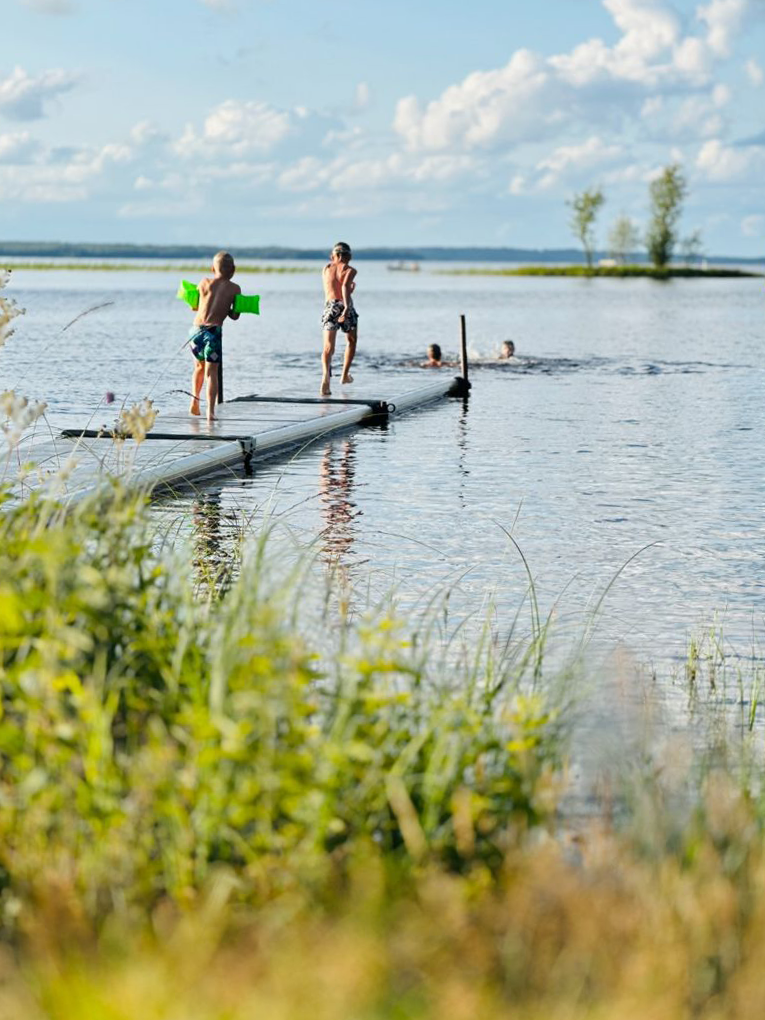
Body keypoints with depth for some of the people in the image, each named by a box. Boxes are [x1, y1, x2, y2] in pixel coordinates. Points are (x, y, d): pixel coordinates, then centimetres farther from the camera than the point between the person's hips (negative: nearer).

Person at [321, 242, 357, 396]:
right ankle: (345, 375, 27)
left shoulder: (326, 269, 16)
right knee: (351, 341, 25)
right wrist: (347, 308, -25)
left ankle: (326, 375, -35)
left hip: (329, 306, 2)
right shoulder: (350, 270, 4)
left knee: (328, 347, -9)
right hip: (345, 307, -2)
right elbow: (345, 287, -15)